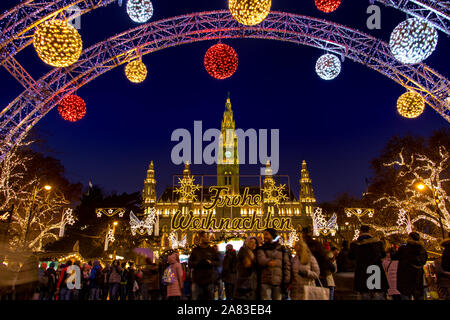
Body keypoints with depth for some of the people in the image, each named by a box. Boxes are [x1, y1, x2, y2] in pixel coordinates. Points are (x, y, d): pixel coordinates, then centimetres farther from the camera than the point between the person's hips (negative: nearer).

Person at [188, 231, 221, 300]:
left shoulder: (212, 250, 9)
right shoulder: (195, 250, 8)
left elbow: (218, 262, 9)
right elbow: (190, 264, 5)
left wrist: (211, 263, -10)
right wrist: (197, 263, -14)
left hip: (209, 279, 1)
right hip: (197, 279, -1)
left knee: (209, 297, 5)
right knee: (195, 297, -2)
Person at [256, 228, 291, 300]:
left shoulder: (281, 249, 14)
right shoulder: (261, 249, 13)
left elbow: (287, 265, 8)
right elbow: (261, 259, -8)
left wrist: (286, 281, 0)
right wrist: (268, 262, -28)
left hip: (278, 282, 1)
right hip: (265, 282, -1)